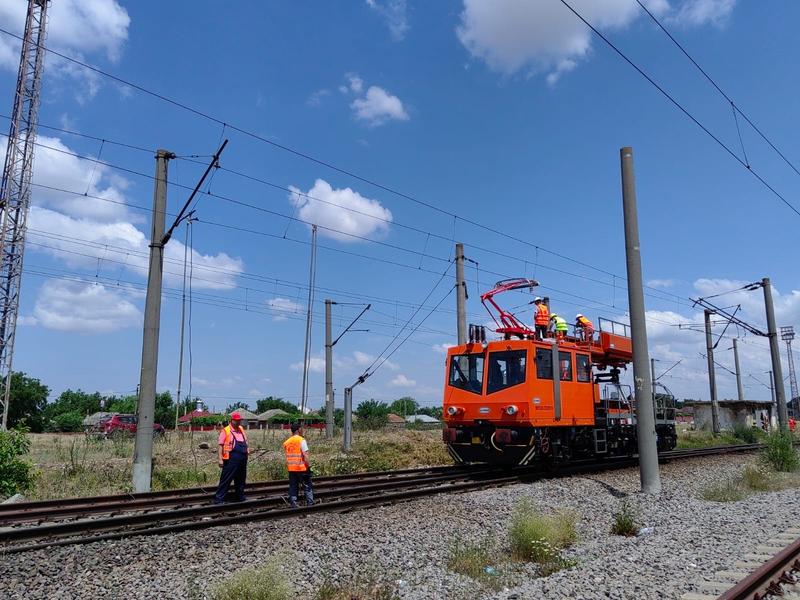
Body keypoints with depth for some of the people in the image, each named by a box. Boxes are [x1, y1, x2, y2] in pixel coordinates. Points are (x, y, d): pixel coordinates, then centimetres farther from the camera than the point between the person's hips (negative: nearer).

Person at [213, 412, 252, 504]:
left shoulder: (241, 429, 15)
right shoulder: (225, 431, -5)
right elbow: (221, 445, -8)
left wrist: (247, 450, 8)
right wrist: (220, 459, -14)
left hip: (242, 459, 7)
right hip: (231, 459, -7)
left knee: (241, 479, 15)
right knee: (225, 480, -4)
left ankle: (240, 497, 27)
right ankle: (218, 499, 1)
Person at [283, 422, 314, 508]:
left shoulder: (286, 442, 7)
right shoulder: (301, 440, -11)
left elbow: (287, 456, 8)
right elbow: (305, 456, -15)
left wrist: (288, 467, 13)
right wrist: (308, 466, -9)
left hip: (291, 469, 5)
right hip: (301, 468, -5)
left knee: (293, 487, 10)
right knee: (307, 487, 6)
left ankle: (293, 505, 9)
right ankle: (310, 503, 5)